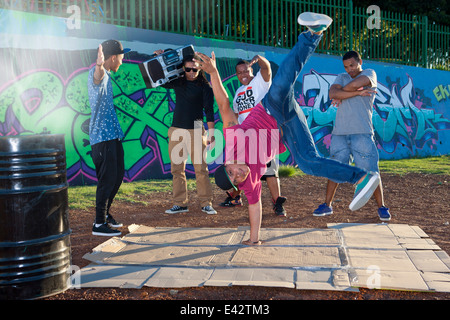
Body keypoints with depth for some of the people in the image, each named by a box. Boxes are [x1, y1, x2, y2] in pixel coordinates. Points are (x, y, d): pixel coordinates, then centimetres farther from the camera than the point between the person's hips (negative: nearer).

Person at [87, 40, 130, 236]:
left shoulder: (106, 75, 17)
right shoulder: (97, 73, -15)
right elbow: (97, 77, -43)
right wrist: (100, 66, -64)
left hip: (112, 134, 10)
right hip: (103, 137, -10)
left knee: (117, 176, 16)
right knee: (107, 179, -7)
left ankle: (105, 214, 30)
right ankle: (99, 224, 1)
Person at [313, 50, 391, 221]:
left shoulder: (370, 74, 8)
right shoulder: (342, 77, 18)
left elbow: (355, 84, -15)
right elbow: (332, 93, -4)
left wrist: (340, 95, 0)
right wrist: (358, 92, -10)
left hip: (362, 132, -3)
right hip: (340, 133, 4)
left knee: (371, 172, -4)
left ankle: (381, 207, 9)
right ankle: (327, 205, 18)